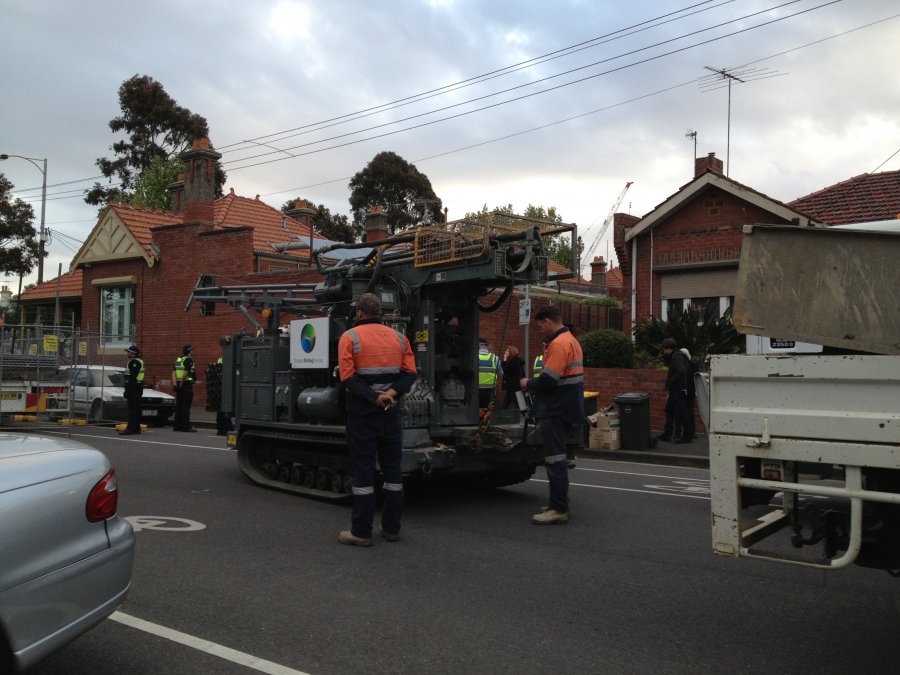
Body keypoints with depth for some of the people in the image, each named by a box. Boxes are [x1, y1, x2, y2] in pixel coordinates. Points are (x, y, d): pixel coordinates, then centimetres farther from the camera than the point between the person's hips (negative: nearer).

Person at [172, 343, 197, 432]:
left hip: (179, 385, 8)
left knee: (179, 406, 12)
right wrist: (181, 384, -13)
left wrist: (175, 385, 5)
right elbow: (185, 374, -20)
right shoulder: (189, 360, -10)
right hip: (187, 384, -8)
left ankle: (177, 425, 15)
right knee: (186, 406, -7)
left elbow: (173, 373, 10)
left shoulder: (178, 360, 15)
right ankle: (186, 426, -7)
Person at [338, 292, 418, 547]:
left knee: (363, 470, 0)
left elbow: (349, 378, -16)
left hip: (362, 414, -4)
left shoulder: (349, 337, -4)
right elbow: (410, 372, 0)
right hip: (391, 413, 4)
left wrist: (375, 398, -16)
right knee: (392, 468, 12)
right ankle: (391, 528, 18)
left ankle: (361, 532, 5)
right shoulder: (398, 338, 9)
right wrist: (392, 393, -11)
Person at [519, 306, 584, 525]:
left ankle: (559, 510, -4)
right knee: (558, 458, 17)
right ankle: (560, 504, 25)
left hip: (556, 412, -11)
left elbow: (547, 381, -23)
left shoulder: (558, 344, -17)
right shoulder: (570, 340, 17)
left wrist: (528, 383, -5)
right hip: (565, 409, 11)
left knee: (555, 459, -7)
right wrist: (535, 384, 9)